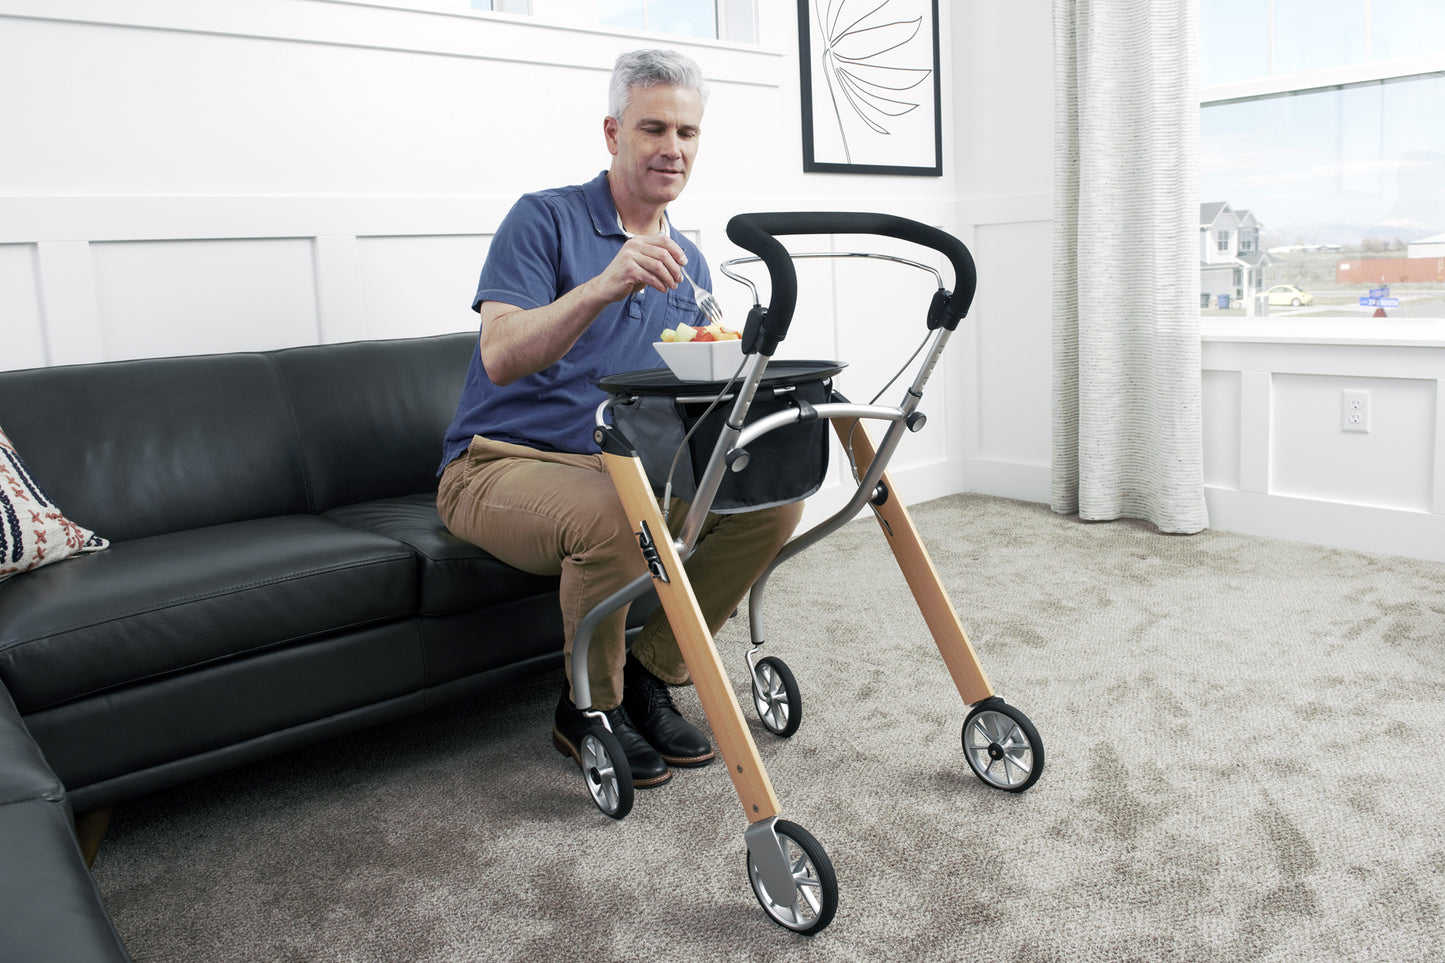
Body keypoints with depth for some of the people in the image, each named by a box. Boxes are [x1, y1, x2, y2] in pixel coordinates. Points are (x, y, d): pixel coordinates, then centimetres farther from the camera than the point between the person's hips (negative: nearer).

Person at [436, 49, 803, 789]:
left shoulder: (688, 263, 12)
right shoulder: (545, 219, -7)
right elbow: (500, 359, -21)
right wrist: (604, 287, -36)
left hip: (624, 467, 6)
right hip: (501, 465, -6)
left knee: (772, 499, -14)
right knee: (612, 515, -37)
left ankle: (651, 675, 0)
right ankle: (589, 709, -9)